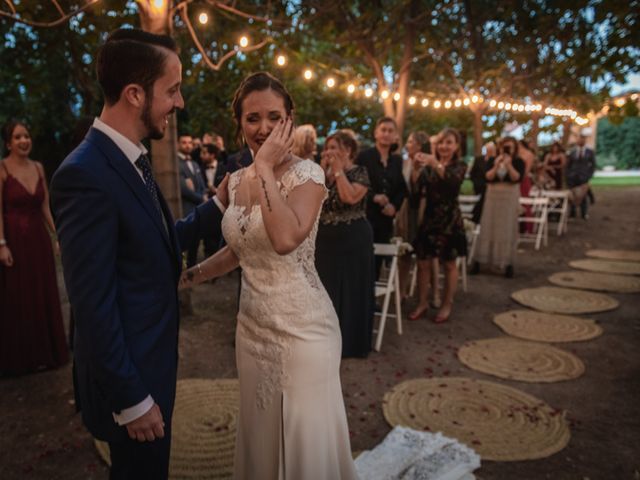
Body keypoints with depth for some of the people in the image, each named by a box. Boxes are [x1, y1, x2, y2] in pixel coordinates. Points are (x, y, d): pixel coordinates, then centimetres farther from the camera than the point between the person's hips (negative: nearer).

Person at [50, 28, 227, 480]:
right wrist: (131, 399, -18)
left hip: (151, 360, 8)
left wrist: (218, 205, 4)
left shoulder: (132, 160, 4)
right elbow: (93, 305, -25)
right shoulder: (85, 175, -26)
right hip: (128, 375, -8)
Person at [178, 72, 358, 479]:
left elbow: (286, 239, -33)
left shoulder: (307, 174, -13)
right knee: (260, 437, 21)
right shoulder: (237, 181, 5)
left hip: (302, 326, -6)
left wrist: (266, 167, -25)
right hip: (252, 326, 6)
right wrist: (187, 277, 12)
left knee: (306, 442, 9)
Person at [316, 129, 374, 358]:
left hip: (353, 239, -6)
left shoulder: (360, 172, -6)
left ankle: (352, 342, 16)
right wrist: (323, 170, -6)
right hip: (326, 239, 6)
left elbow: (350, 197, -24)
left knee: (352, 289, 3)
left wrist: (338, 170, -15)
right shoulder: (325, 173, 11)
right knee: (326, 289, 12)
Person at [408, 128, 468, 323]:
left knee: (449, 264, 8)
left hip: (449, 220, -3)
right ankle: (422, 303, 19)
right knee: (423, 263, 5)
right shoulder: (429, 166, 7)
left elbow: (453, 181, -25)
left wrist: (436, 164, -40)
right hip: (429, 217, 3)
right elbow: (417, 190, -6)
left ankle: (447, 305, 22)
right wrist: (415, 168, -20)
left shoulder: (459, 166, -1)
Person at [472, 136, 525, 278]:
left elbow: (516, 178, -13)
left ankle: (508, 264, 6)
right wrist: (496, 166, -21)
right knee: (488, 229, 4)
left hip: (510, 199, -1)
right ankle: (478, 261, 10)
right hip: (493, 198, 1)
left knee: (508, 231, 0)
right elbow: (488, 177, -8)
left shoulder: (518, 162, 0)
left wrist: (509, 165, -22)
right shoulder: (492, 160, 4)